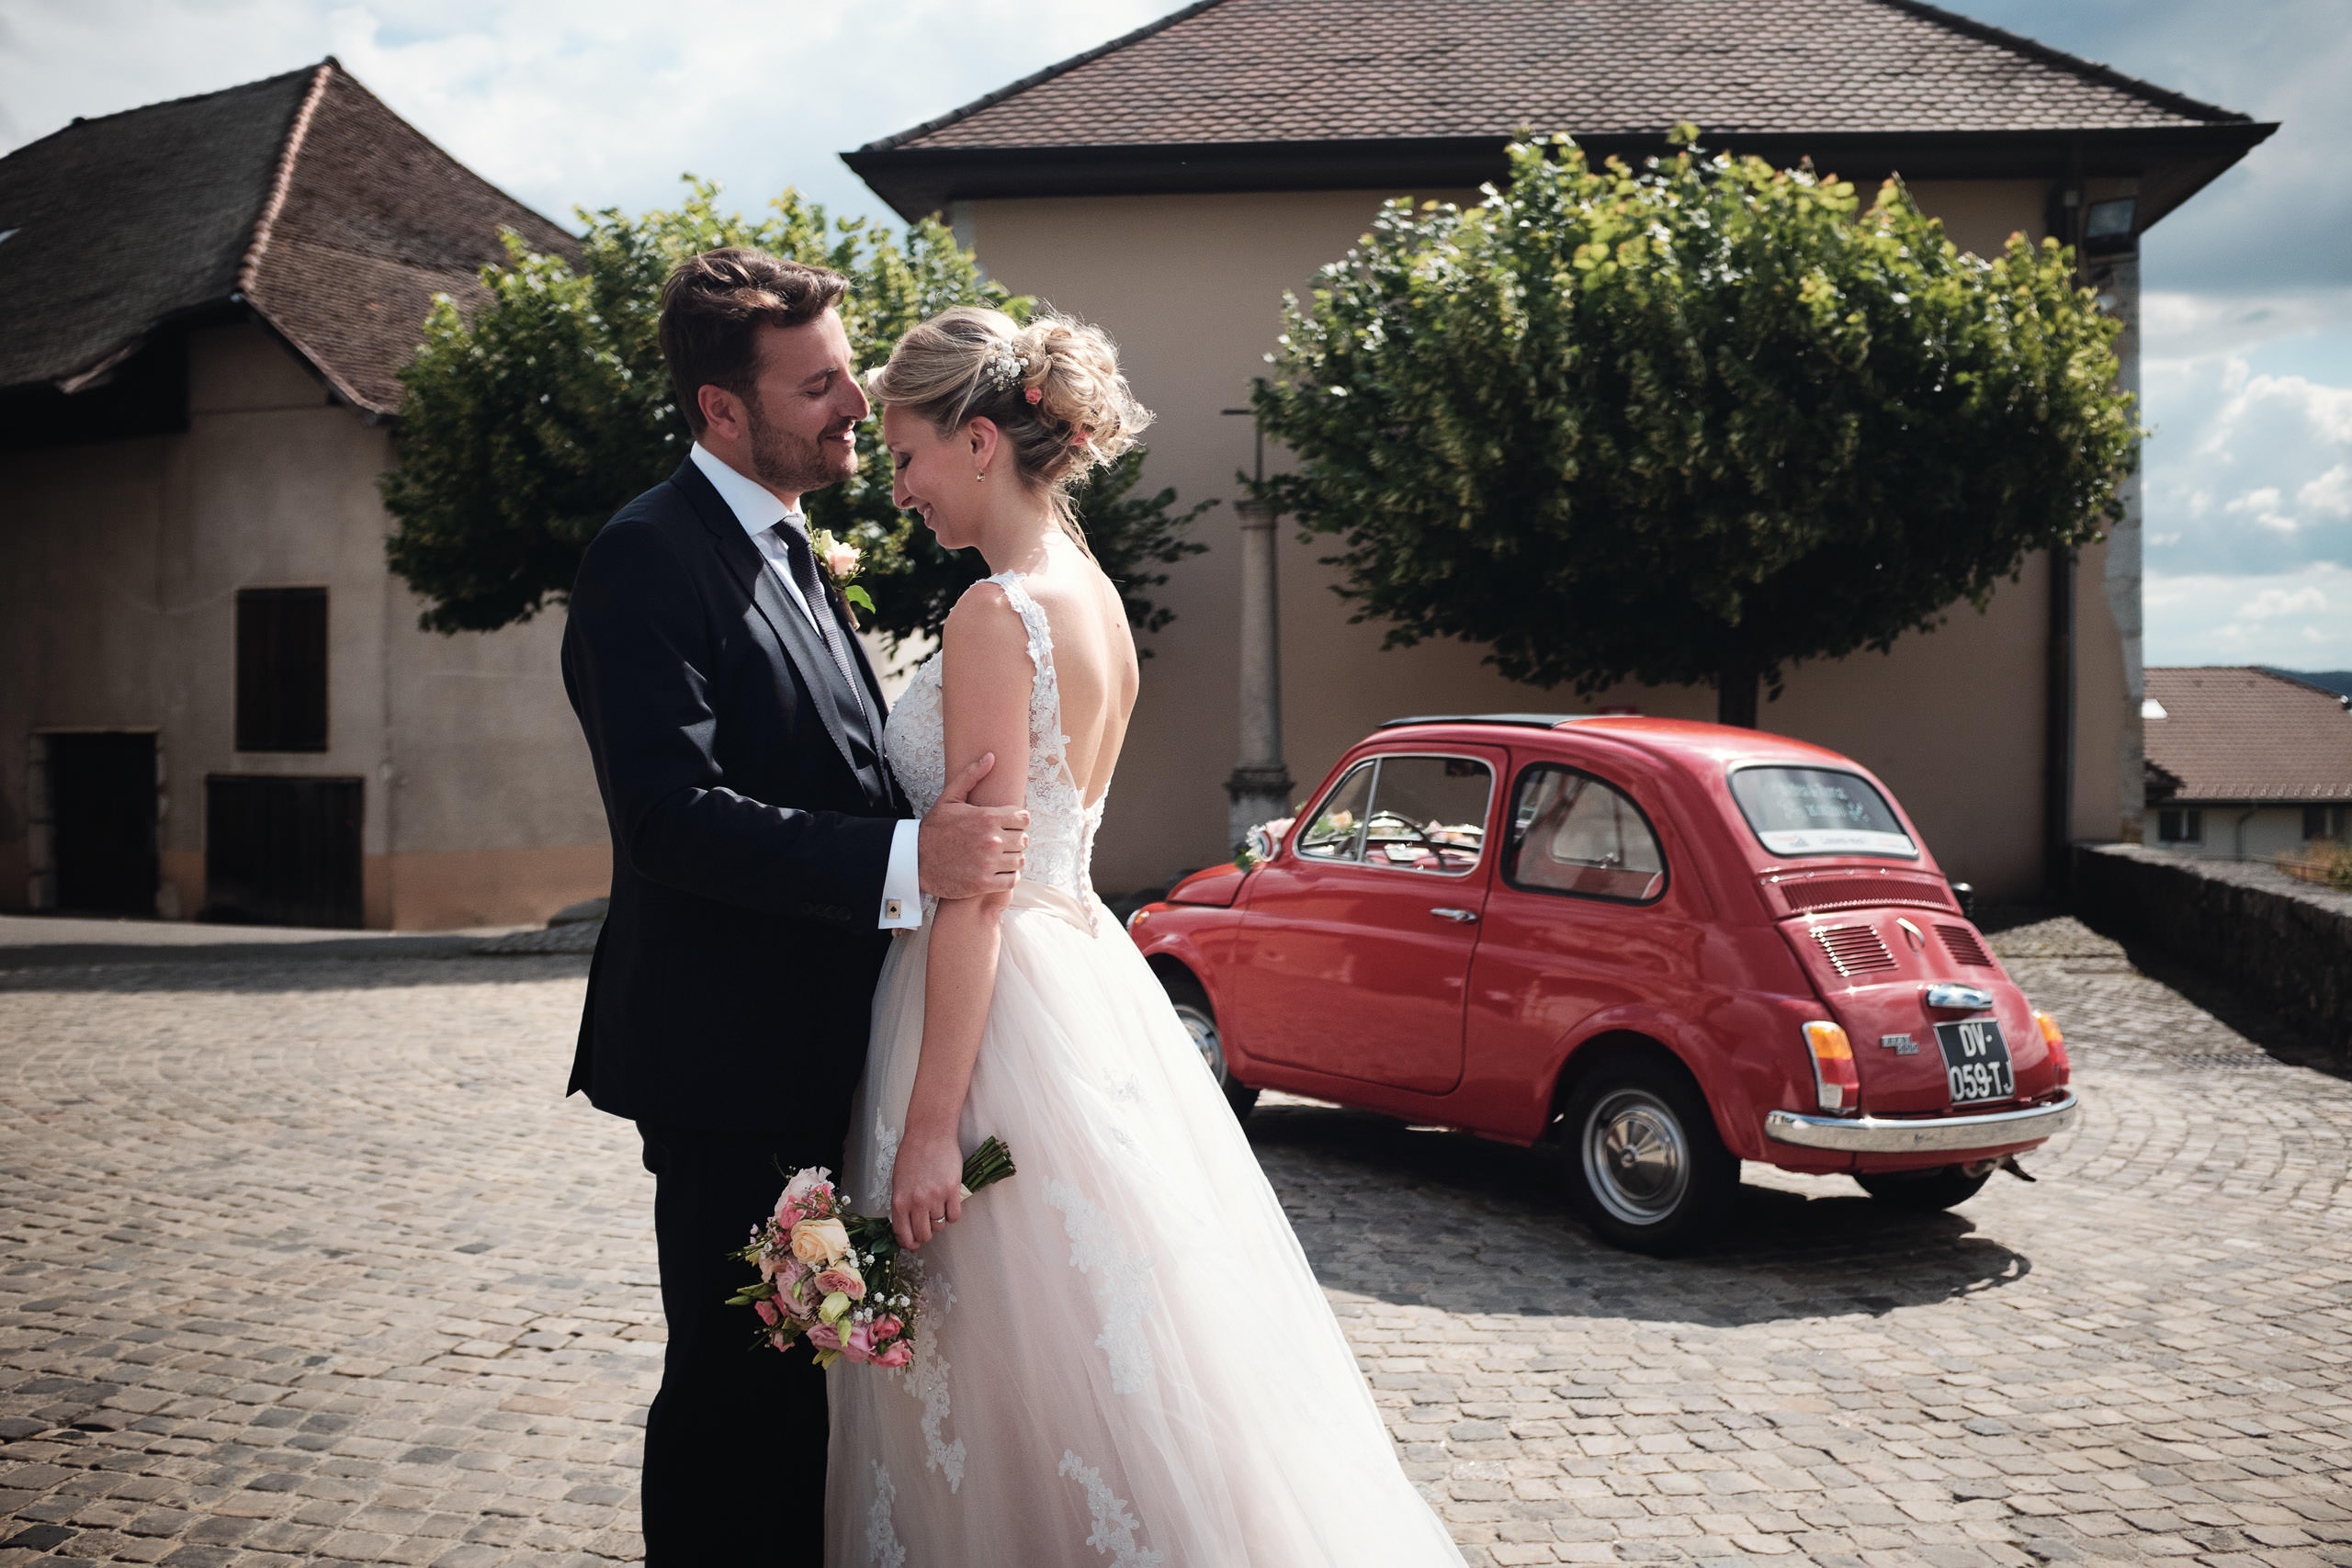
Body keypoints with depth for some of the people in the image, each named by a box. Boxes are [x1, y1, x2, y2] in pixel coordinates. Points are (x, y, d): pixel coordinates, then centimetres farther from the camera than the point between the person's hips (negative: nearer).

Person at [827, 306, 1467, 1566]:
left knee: (1021, 1389, 3)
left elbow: (977, 885, -20)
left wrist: (930, 1125, -19)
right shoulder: (1097, 599, 10)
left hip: (1000, 1002, -9)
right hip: (1085, 975, 9)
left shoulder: (996, 612, -16)